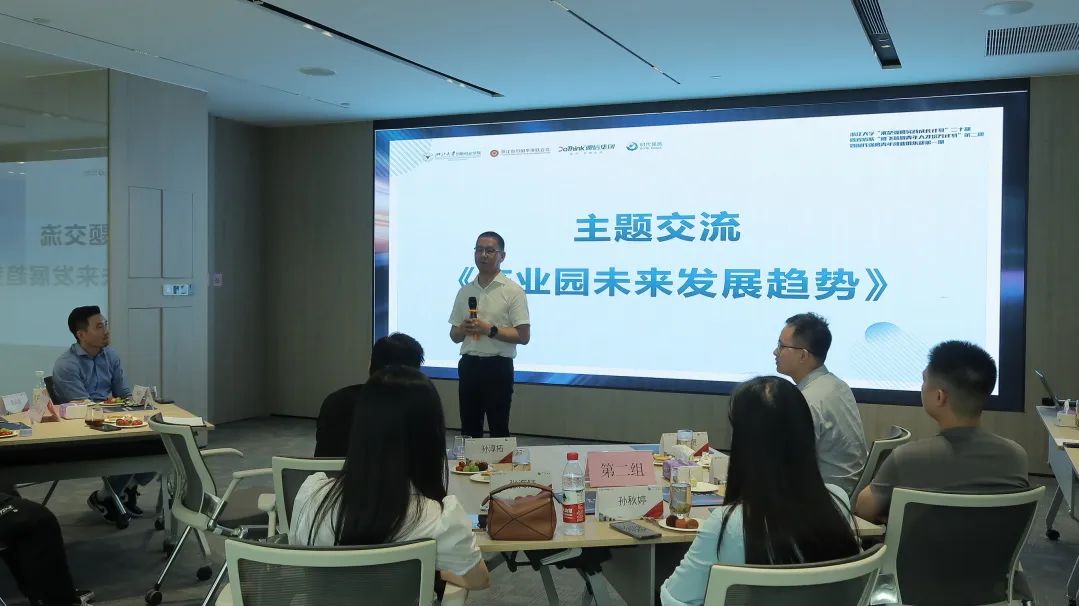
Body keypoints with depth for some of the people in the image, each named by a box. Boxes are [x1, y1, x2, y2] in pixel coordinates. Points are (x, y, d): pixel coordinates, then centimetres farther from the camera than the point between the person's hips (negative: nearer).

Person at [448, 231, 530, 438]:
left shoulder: (513, 291, -5)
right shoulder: (465, 291, 11)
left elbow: (523, 336, -10)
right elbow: (454, 336, 15)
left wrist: (489, 330, -19)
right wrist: (464, 329, -8)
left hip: (497, 367, -5)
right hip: (469, 365, 5)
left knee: (499, 430, -1)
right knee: (469, 430, 11)